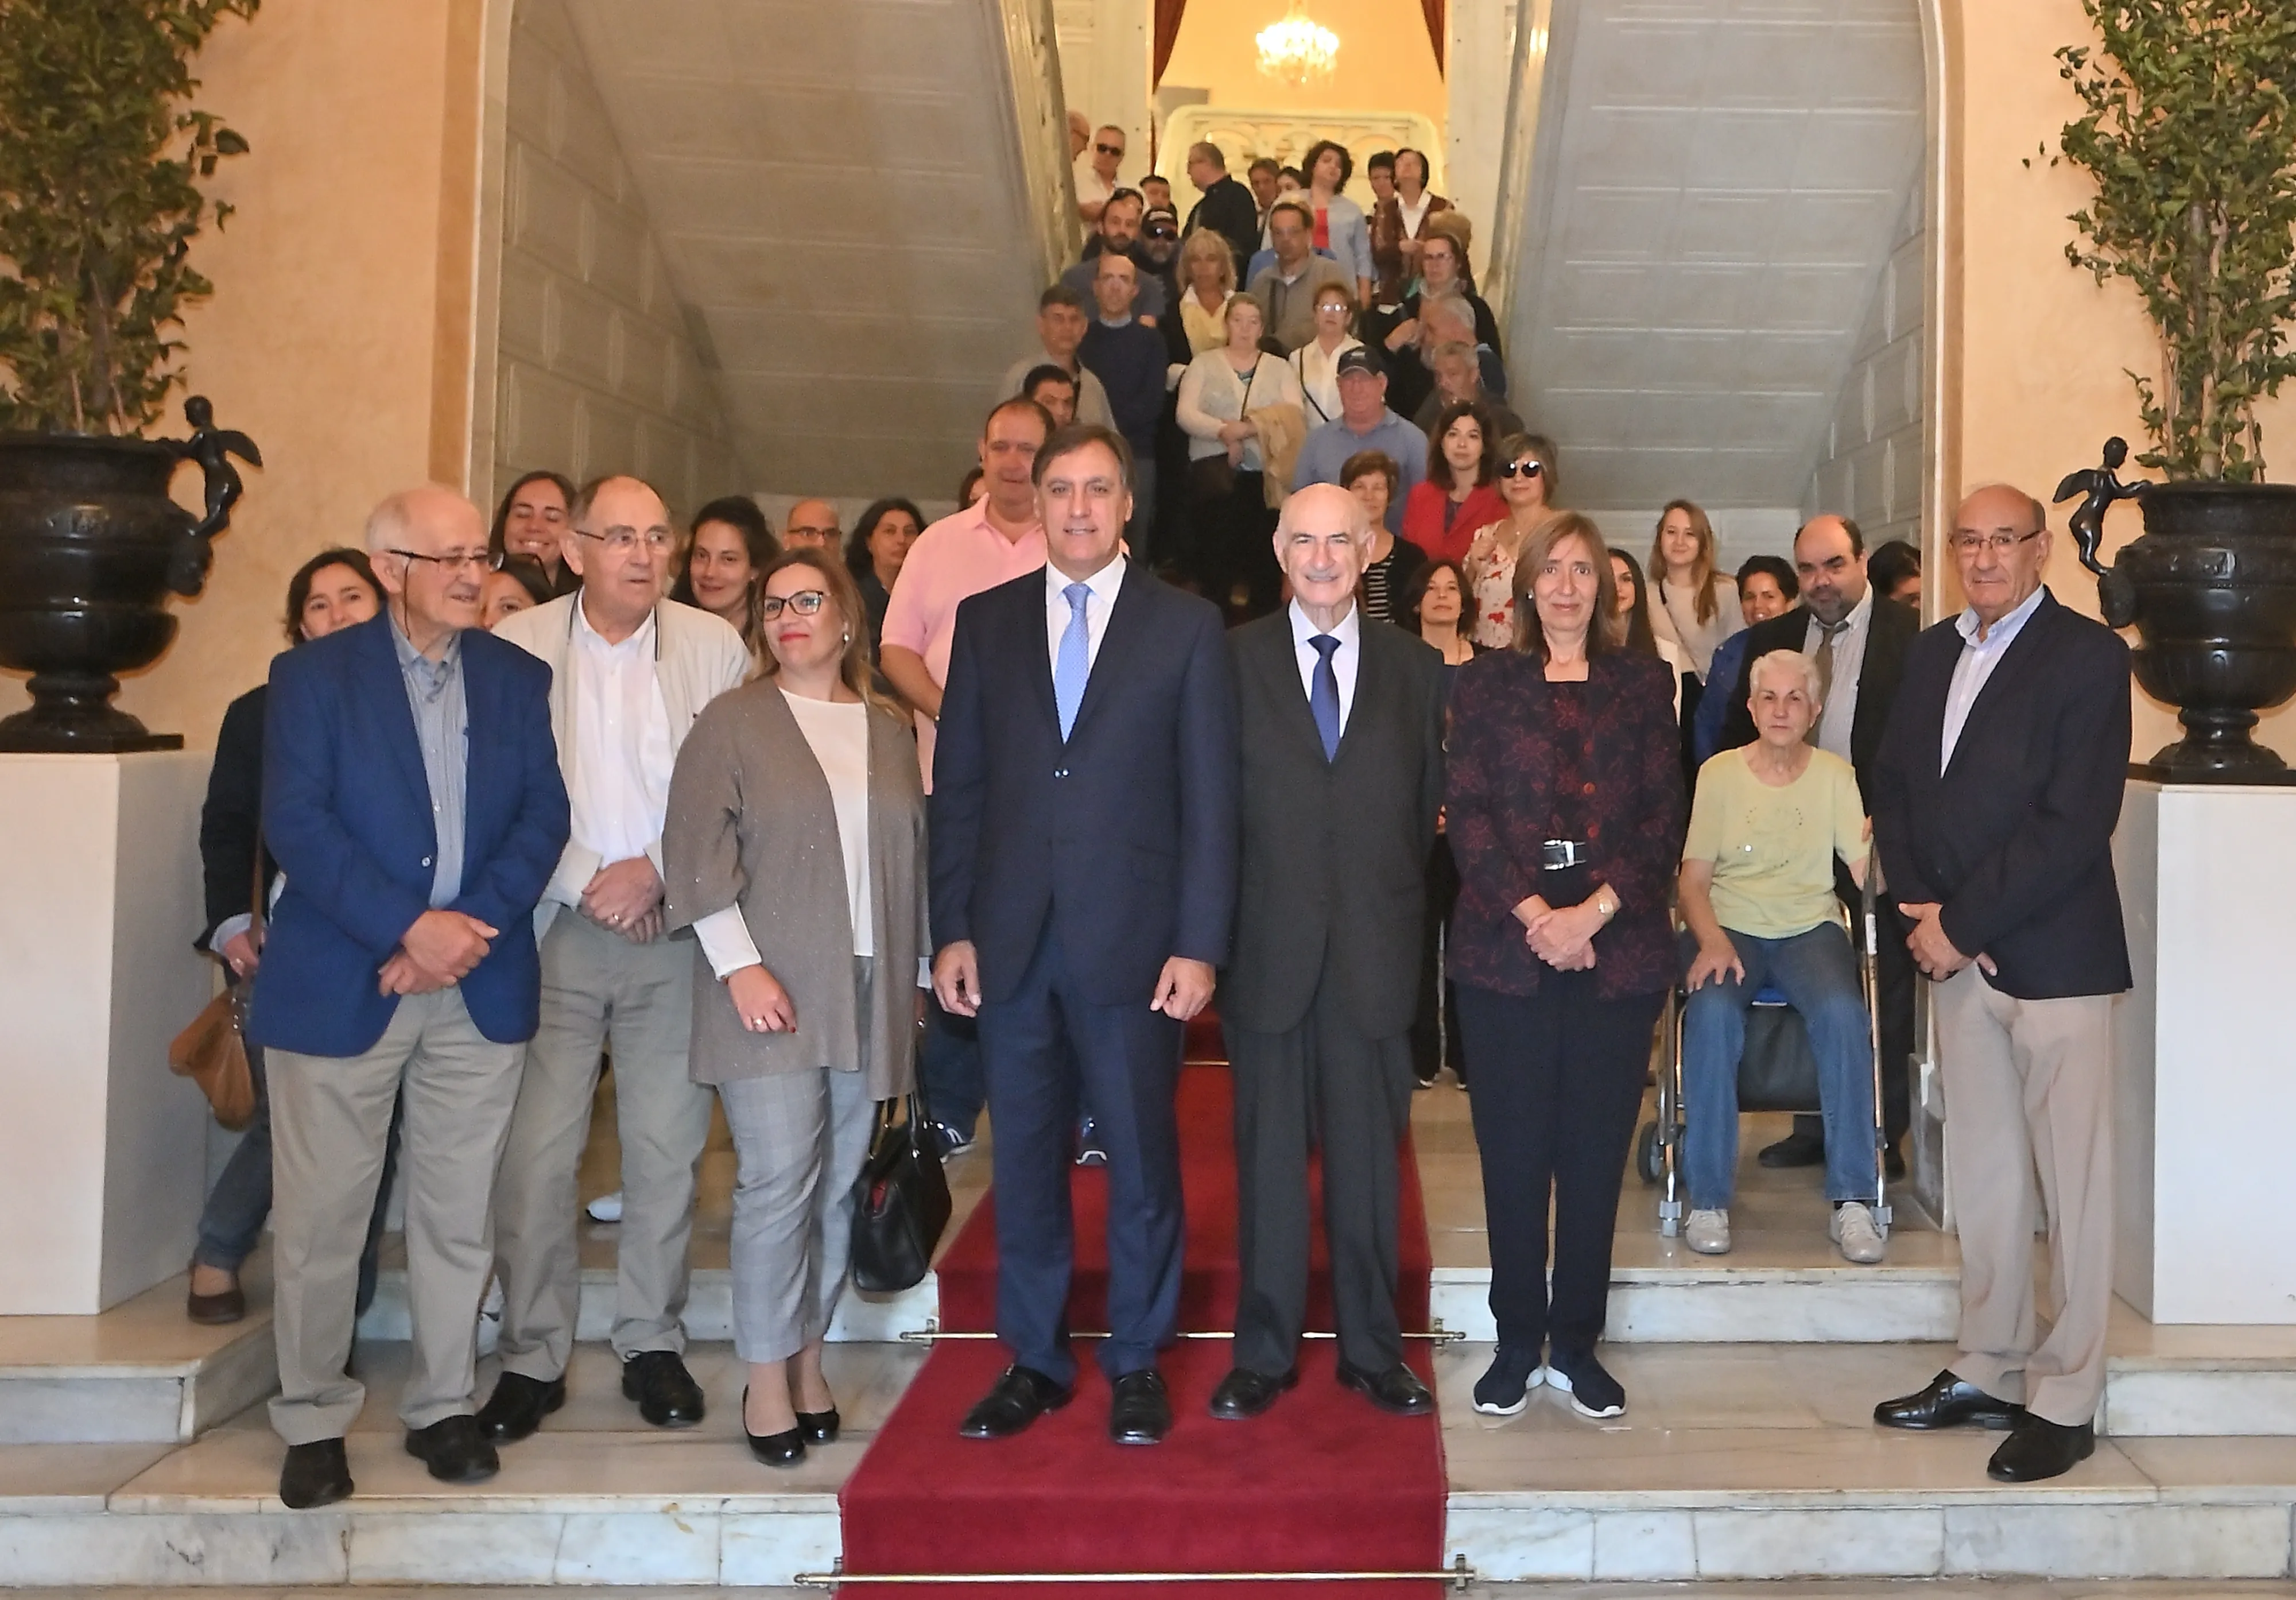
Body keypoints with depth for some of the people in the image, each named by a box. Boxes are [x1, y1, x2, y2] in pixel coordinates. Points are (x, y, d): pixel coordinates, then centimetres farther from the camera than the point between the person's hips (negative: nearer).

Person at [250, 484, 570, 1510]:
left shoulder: (518, 678, 10)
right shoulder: (313, 675, 1)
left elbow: (544, 817, 2)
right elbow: (295, 822, -9)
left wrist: (470, 925, -13)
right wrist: (409, 927, -18)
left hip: (481, 985, 3)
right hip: (340, 983, -2)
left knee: (457, 1213, 8)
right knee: (321, 1215, 3)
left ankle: (442, 1406, 21)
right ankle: (312, 1420, 17)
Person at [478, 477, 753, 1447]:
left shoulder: (715, 648, 3)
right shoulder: (518, 647, 1)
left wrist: (657, 871, -8)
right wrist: (584, 882, -8)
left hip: (676, 930, 1)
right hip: (555, 928, -1)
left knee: (667, 1149, 5)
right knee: (534, 1153, -2)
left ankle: (653, 1343, 19)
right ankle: (533, 1358, 11)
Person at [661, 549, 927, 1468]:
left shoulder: (888, 730, 13)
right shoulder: (732, 723, 2)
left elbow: (912, 854, 15)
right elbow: (697, 850, -6)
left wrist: (916, 970, 10)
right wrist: (739, 965, -14)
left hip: (866, 992, 4)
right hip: (769, 990, -4)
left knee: (838, 1183, 8)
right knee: (778, 1179, -8)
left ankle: (809, 1354, 21)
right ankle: (766, 1381, 3)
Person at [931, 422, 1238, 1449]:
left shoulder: (1186, 626, 2)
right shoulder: (986, 621, 9)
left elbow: (1210, 798, -1)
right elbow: (957, 786, 8)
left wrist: (1199, 944, -8)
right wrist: (952, 929, 2)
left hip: (1133, 939, -2)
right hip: (1011, 941, 3)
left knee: (1142, 1159, 6)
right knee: (1024, 1159, 10)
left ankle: (1137, 1364, 21)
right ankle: (1034, 1361, 24)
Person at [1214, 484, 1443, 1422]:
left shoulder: (1414, 670, 8)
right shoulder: (1234, 660, 2)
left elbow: (1426, 808, 11)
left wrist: (1404, 916, 6)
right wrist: (1217, 930, -3)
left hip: (1374, 955, 1)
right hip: (1268, 950, -1)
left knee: (1369, 1156, 8)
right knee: (1269, 1156, 6)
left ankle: (1371, 1350, 20)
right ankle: (1264, 1353, 18)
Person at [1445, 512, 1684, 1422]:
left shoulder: (1642, 687, 10)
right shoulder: (1486, 684, 8)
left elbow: (1665, 820, 3)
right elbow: (1468, 815, -1)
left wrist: (1597, 909, -10)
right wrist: (1533, 915, -12)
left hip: (1618, 946, 1)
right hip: (1505, 946, -1)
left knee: (1597, 1150, 4)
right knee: (1513, 1149, 2)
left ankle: (1576, 1343, 15)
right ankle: (1517, 1342, 14)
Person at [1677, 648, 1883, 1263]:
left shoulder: (1835, 775, 6)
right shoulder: (1719, 773, 3)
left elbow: (1866, 872, -4)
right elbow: (1692, 878, 1)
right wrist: (1711, 940, -18)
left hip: (1810, 928, 1)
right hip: (1729, 925, -1)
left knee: (1843, 1012, -31)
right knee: (1713, 1012, -33)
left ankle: (1852, 1201, -22)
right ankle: (1708, 1200, -23)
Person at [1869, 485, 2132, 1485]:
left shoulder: (2088, 655, -8)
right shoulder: (1931, 653, 13)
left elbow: (2074, 824, -16)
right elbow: (1894, 785, 14)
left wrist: (1961, 922, -15)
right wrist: (1917, 905, -3)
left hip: (2053, 953, -6)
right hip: (1955, 952, 7)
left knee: (2071, 1184, 1)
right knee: (1982, 1177, 13)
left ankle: (2065, 1402, 9)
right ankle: (1988, 1372, 23)